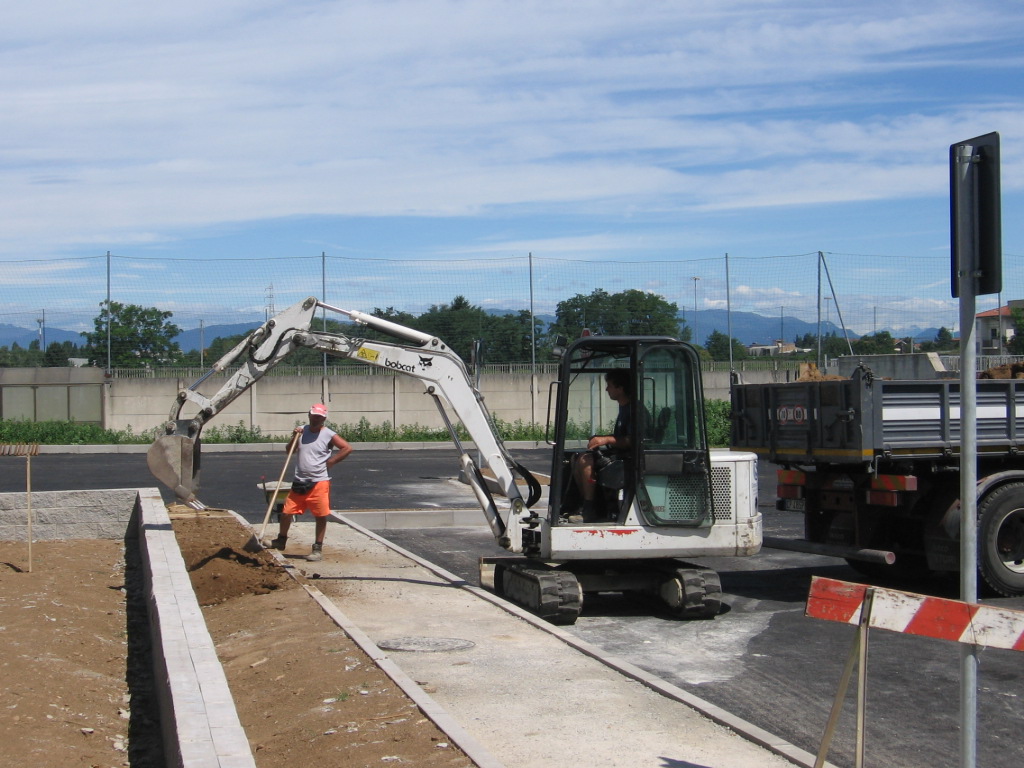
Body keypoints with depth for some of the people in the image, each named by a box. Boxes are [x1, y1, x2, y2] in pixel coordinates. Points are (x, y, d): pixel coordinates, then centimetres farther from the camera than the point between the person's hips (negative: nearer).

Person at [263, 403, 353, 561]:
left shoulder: (329, 435, -7)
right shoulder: (302, 431, 9)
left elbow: (347, 448, -13)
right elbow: (289, 450, 15)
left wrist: (331, 462, -12)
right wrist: (294, 437, -2)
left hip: (319, 482, -5)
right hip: (299, 482, 5)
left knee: (321, 517, 0)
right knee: (286, 512, 8)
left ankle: (318, 549, 11)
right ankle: (281, 540, 30)